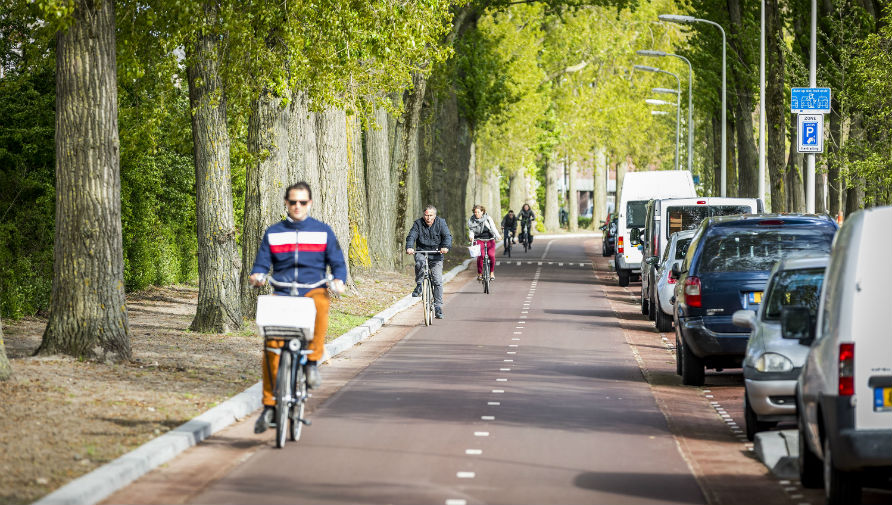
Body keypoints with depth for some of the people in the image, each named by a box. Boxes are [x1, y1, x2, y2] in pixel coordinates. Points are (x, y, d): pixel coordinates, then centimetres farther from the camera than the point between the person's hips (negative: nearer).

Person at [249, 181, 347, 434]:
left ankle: (312, 361, -26)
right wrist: (257, 275, -10)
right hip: (282, 294, 1)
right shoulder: (273, 233, 13)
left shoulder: (323, 231, 10)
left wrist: (339, 280, -13)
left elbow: (337, 262, 8)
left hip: (313, 291, -1)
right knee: (271, 345, -15)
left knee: (320, 304, -39)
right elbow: (262, 263, 13)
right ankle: (269, 405, -5)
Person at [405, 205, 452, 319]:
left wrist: (445, 247, -36)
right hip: (421, 253, 0)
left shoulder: (441, 223, -3)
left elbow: (447, 236, -14)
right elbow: (411, 236, -14)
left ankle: (438, 307, -1)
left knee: (438, 281, -9)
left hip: (436, 255, 0)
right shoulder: (418, 223, -3)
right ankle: (419, 286, -15)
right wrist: (409, 247, -35)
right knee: (420, 263, -36)